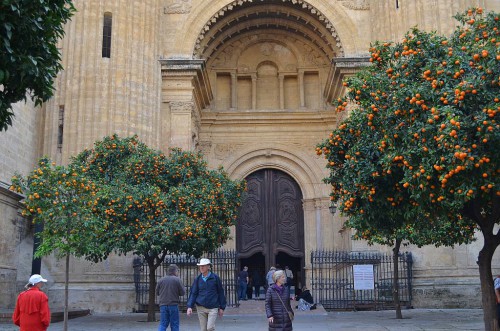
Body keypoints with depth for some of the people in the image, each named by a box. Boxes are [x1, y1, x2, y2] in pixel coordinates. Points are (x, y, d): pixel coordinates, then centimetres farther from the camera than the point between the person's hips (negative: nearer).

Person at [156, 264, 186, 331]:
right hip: (173, 305, -3)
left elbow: (157, 293, 9)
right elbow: (182, 293, -5)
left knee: (163, 324, 7)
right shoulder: (177, 280, -6)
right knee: (174, 325, 6)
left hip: (163, 305, 3)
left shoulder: (161, 280, 4)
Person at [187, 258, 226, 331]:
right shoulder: (198, 279, 3)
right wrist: (190, 306, -8)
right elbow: (193, 293, 4)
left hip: (213, 308, -3)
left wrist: (222, 307, 3)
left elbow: (221, 293, 2)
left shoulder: (215, 278, -4)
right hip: (201, 308, 3)